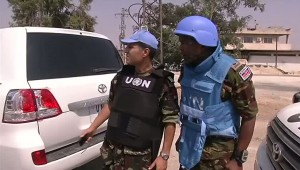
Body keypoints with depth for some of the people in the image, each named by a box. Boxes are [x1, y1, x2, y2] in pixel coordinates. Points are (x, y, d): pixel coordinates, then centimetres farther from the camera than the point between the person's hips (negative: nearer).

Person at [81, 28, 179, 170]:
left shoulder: (163, 82, -11)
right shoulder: (122, 76, 4)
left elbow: (170, 121, -9)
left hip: (140, 156, -5)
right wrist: (93, 127, 18)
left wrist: (164, 155, -10)